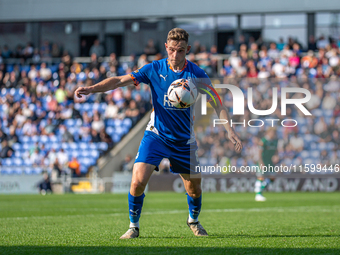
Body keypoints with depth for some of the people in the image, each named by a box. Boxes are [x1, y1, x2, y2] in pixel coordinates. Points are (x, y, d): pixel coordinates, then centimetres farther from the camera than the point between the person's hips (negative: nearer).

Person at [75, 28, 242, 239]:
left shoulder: (197, 75, -8)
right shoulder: (154, 69, -8)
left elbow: (216, 104, -5)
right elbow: (120, 81, -13)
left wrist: (230, 130, -18)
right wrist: (91, 89, -26)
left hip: (185, 140, 1)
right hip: (156, 135, -1)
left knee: (194, 187, 6)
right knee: (138, 180, -17)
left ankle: (194, 220, 38)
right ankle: (134, 226, 4)